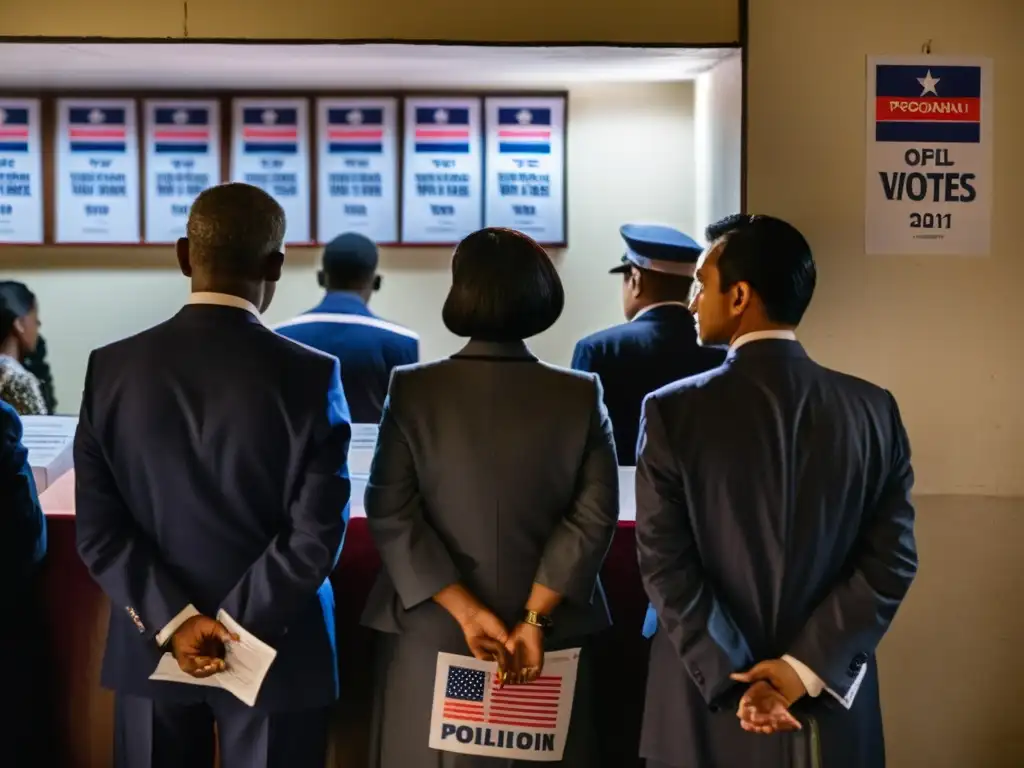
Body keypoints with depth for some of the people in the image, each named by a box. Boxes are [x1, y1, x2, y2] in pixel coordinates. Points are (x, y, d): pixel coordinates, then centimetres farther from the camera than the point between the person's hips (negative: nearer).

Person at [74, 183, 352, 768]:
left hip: (151, 645, 3)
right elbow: (317, 534, -17)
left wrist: (175, 622, -10)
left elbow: (97, 528, -8)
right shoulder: (310, 375, -14)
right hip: (275, 651, -2)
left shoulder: (112, 368, -5)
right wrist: (232, 629, -12)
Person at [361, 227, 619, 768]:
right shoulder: (581, 396, -3)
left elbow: (391, 513, -10)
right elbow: (594, 516, -9)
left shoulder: (411, 390, -5)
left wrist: (465, 610, -12)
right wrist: (536, 619, -11)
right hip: (546, 640, 1)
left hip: (433, 638, -1)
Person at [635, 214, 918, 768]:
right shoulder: (875, 409, -2)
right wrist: (807, 668, -9)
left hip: (707, 708, -2)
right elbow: (891, 560, -7)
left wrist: (734, 678, -11)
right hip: (832, 715, 2)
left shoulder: (672, 411, -9)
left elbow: (664, 562, -13)